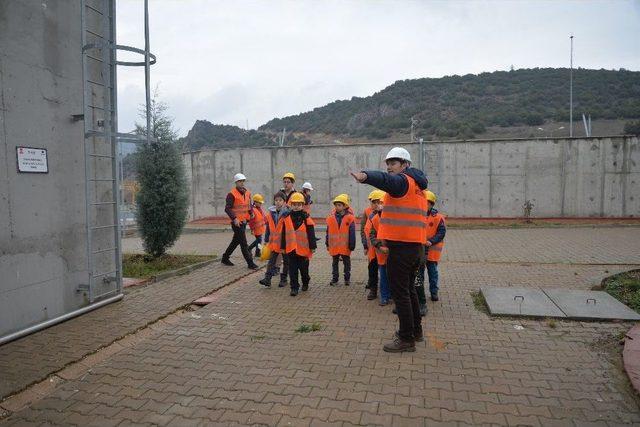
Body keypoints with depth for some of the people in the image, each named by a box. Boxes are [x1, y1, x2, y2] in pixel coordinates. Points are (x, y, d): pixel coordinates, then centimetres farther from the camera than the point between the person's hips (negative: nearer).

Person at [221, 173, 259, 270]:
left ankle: (225, 258, 34)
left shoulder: (247, 193, 10)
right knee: (244, 243, -6)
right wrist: (234, 218, -25)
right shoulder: (232, 194, -12)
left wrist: (251, 213, 2)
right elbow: (227, 208, -15)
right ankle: (250, 263, 0)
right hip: (237, 222, -8)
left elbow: (249, 205, 21)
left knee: (236, 241, 18)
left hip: (244, 221, 8)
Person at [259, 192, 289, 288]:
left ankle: (283, 279, 22)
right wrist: (266, 240, 11)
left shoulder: (287, 213, -11)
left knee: (286, 261, 10)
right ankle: (267, 279, 2)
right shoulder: (270, 213, 3)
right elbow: (268, 228, 10)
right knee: (271, 261, 2)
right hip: (274, 242, 4)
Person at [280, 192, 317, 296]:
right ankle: (294, 287, 10)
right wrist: (283, 247, 9)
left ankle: (305, 283, 36)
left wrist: (313, 247, -5)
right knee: (292, 269, 3)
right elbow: (283, 234, 8)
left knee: (304, 268, 12)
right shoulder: (286, 217, 2)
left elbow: (311, 233, -4)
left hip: (303, 248, -2)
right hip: (291, 248, 2)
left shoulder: (306, 218, -6)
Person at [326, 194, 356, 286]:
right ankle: (334, 279, 24)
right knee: (335, 263, 14)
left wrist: (352, 246, -7)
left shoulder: (349, 218, -10)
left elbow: (352, 234, -7)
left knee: (346, 263, 12)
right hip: (334, 246, 3)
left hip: (345, 247, -2)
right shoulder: (331, 217, -1)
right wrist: (327, 244, 7)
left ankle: (347, 278, 25)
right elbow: (328, 232, 6)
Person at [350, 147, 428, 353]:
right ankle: (416, 330, 34)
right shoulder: (417, 185, 20)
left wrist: (365, 176, -52)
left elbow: (385, 180, -32)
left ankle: (406, 339, 7)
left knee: (400, 292, -1)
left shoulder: (402, 180, -9)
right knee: (409, 289, 21)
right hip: (416, 245, 10)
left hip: (401, 247, -10)